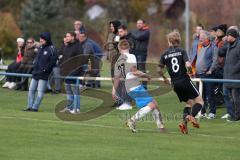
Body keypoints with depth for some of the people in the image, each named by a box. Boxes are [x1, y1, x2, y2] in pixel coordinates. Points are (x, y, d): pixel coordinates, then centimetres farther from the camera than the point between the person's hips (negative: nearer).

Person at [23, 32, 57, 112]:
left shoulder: (52, 49, -9)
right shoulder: (40, 48, 15)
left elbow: (52, 62, -14)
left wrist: (44, 70, -16)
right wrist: (34, 67, 9)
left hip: (44, 75, -8)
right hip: (36, 73, 8)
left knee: (40, 92, -5)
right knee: (31, 89, 7)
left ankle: (35, 107, -2)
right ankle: (30, 107, 11)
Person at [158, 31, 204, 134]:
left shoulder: (165, 54, 5)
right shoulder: (181, 51, -4)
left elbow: (160, 70, 8)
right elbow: (188, 65, -17)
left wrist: (164, 78, 26)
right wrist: (190, 72, 4)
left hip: (175, 84, 4)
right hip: (185, 81, -4)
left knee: (189, 103, 18)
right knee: (199, 101, 4)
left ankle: (184, 121, -5)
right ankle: (192, 116, -23)